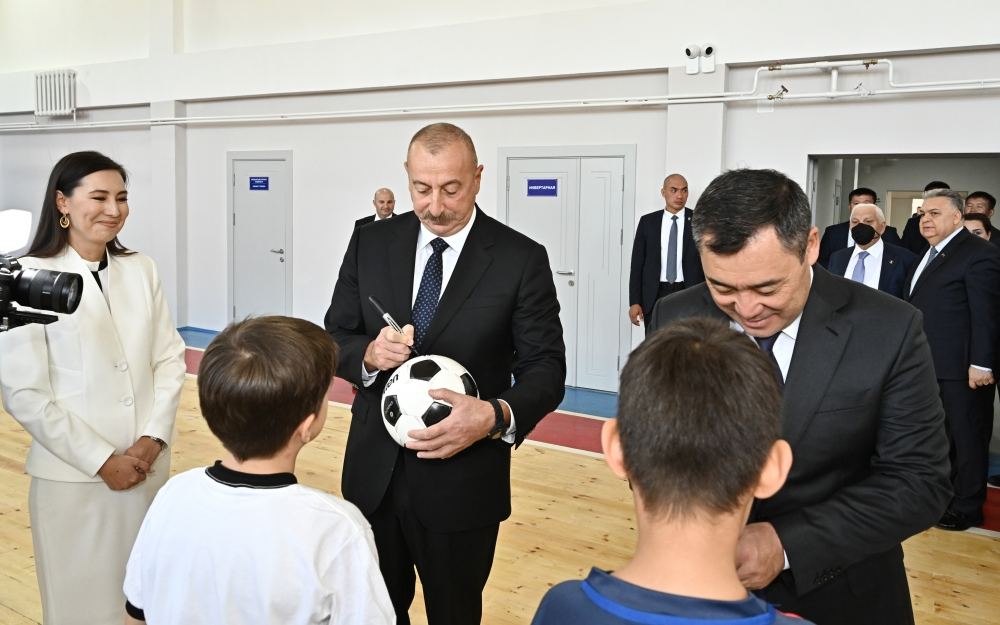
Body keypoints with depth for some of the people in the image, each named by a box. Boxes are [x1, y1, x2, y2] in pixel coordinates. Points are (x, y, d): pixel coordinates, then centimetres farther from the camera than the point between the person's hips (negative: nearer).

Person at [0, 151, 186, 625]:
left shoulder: (141, 270, 3)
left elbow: (170, 359, 5)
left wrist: (153, 440, -7)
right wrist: (101, 461, -12)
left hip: (149, 466, 4)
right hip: (74, 476, -4)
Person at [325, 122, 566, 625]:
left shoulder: (521, 260, -9)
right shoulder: (370, 243, 1)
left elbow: (545, 367, -8)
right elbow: (334, 338, 6)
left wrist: (496, 416, -29)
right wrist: (369, 354, -17)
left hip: (462, 483, -3)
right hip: (373, 473, 3)